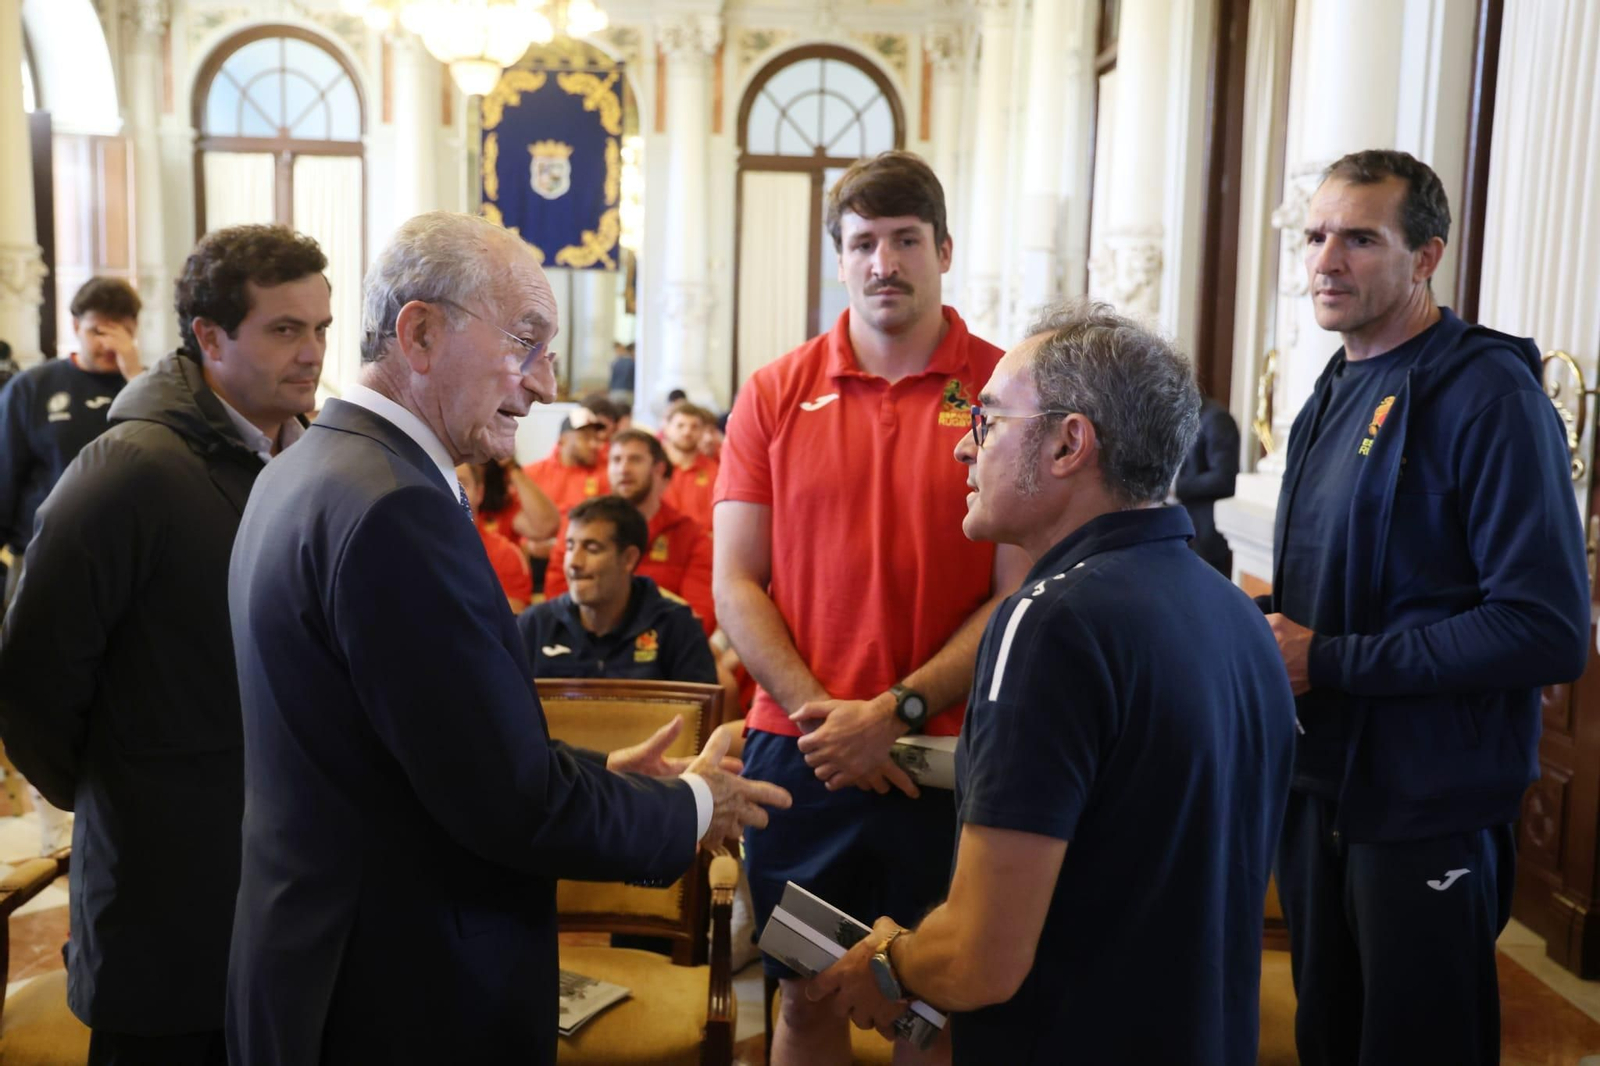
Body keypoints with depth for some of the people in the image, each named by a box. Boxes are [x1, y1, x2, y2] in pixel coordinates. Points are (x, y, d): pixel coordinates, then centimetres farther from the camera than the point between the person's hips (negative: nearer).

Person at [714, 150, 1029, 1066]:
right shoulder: (775, 395, 3)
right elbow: (736, 583, 1)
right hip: (799, 752, 2)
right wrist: (820, 712, -11)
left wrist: (900, 710, -14)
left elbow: (1021, 594, -7)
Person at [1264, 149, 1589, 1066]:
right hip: (1324, 788, 8)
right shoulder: (1339, 392, 10)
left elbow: (1549, 632, -24)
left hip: (1432, 815, -8)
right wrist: (1273, 622, 0)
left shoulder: (1489, 396, -17)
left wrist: (1327, 661, -21)